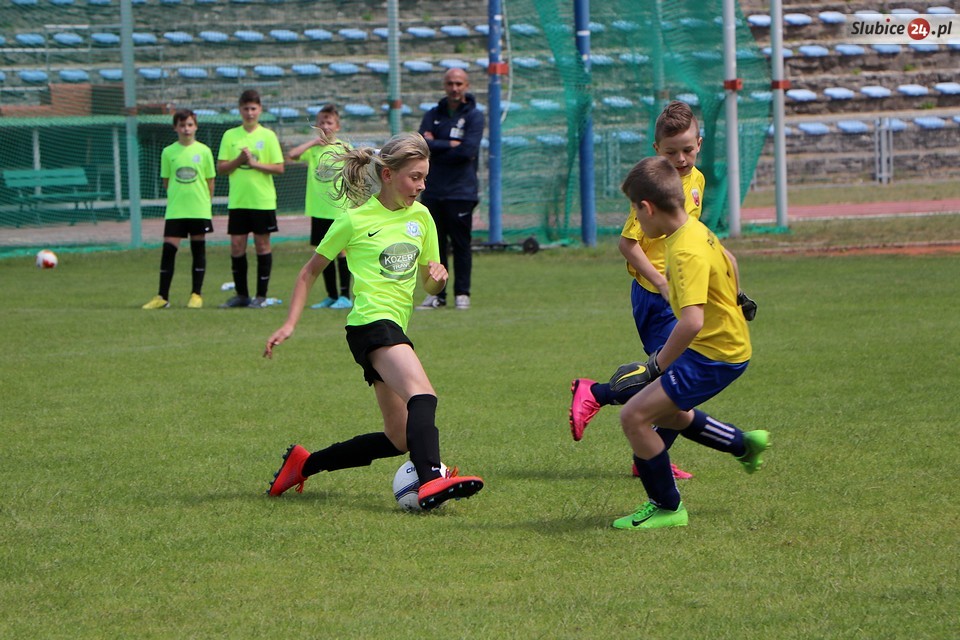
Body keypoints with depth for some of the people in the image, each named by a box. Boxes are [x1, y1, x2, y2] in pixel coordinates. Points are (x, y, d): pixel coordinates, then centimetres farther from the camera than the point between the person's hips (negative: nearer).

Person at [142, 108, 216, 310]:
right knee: (168, 249, -4)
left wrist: (206, 203, 3)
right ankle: (162, 296, 2)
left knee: (198, 250, 4)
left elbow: (210, 180, 7)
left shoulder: (203, 151, 1)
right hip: (175, 210, 0)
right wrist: (176, 197, 1)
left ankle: (196, 295, 12)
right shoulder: (168, 152, 3)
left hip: (199, 210, 0)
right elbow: (166, 181, 9)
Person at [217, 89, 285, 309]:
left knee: (262, 245, 1)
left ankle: (261, 295, 8)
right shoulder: (230, 136, 6)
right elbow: (221, 168, 4)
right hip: (237, 200, 2)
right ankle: (241, 294, 12)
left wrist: (254, 163, -15)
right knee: (236, 246, 2)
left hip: (263, 200, -2)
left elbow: (279, 168, -4)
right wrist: (239, 160, -13)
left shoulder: (267, 136, 0)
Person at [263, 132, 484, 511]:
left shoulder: (420, 217, 13)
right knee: (423, 396, -33)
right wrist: (290, 324, 1)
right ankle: (431, 480, -53)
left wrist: (437, 276, -3)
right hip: (371, 322, -8)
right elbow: (310, 271, 7)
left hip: (394, 329, 8)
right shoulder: (355, 220, -3)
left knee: (399, 438, 9)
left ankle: (304, 464, 23)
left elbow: (430, 285, 21)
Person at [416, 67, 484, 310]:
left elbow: (468, 151, -13)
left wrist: (436, 146, -6)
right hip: (433, 190, 4)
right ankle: (436, 294, 10)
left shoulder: (474, 116, 1)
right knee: (434, 244, 4)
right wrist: (451, 145, -9)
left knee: (461, 245, -1)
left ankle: (462, 293, 5)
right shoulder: (433, 115, 12)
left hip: (461, 192, -4)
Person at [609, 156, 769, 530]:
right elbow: (727, 262, 25)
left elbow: (691, 321, -37)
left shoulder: (686, 252, -28)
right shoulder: (697, 230, 3)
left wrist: (657, 367, -28)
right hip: (728, 342, 10)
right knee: (665, 412, 29)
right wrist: (732, 300, 40)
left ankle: (667, 509, 2)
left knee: (635, 416, -11)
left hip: (715, 356, -10)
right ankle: (744, 445, 41)